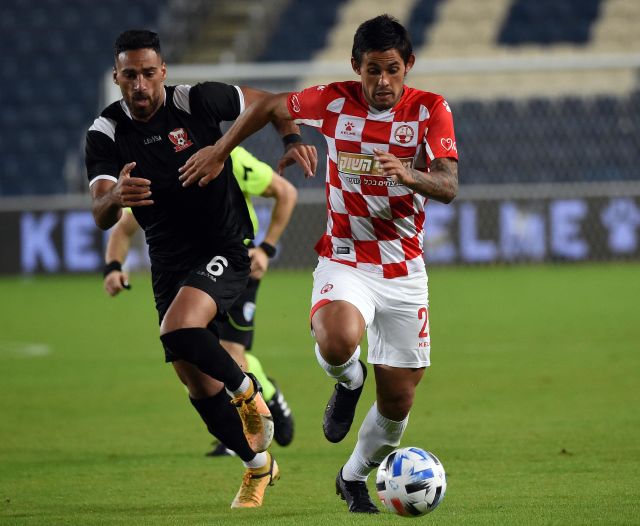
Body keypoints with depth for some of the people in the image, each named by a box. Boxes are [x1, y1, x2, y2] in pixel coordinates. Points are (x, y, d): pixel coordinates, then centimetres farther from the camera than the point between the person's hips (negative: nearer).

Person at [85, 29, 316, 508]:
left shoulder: (196, 101, -13)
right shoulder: (106, 134, -7)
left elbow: (265, 101, 5)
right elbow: (101, 216, -20)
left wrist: (292, 141, -13)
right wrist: (115, 198, -43)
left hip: (225, 248, -5)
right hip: (170, 264, 5)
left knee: (179, 330, -31)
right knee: (197, 384, 8)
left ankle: (247, 393, -4)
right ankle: (259, 466, 29)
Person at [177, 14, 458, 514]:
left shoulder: (431, 110, -8)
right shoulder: (333, 101, -5)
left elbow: (448, 185, -21)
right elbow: (269, 106, 13)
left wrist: (408, 174, -40)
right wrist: (219, 151, 13)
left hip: (405, 272, 1)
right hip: (344, 261, -1)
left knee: (397, 403, 5)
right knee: (337, 344, -35)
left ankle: (355, 477, 34)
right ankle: (349, 380, 3)